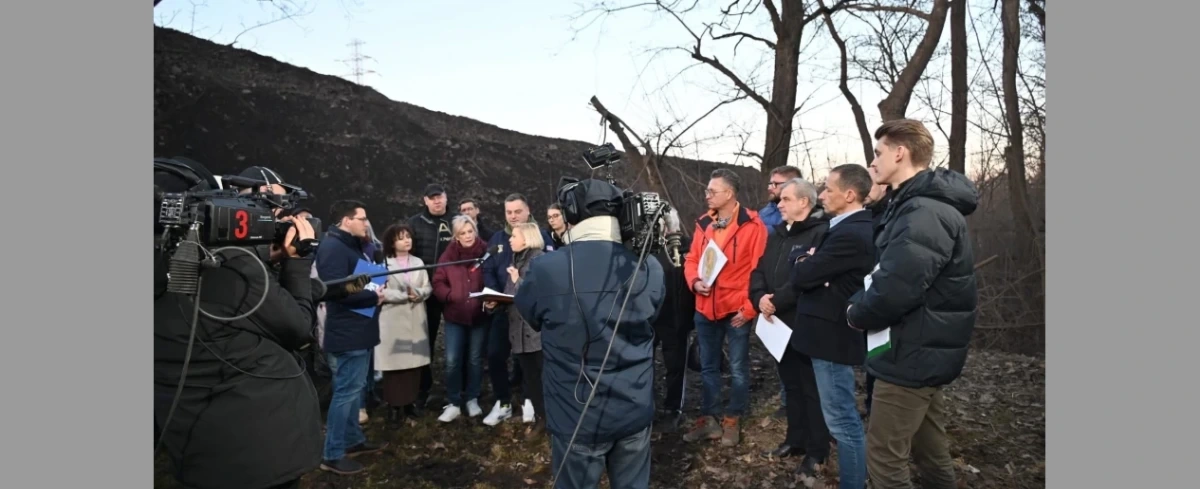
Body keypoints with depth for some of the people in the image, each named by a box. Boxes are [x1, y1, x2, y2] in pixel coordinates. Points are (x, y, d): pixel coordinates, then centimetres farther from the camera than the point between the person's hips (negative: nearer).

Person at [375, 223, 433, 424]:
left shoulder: (418, 262, 11)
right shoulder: (384, 264, -2)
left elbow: (428, 288, 6)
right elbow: (382, 292, -11)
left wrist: (417, 293, -13)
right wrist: (405, 296, -15)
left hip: (416, 319, 4)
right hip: (393, 319, -4)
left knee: (414, 361, 6)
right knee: (395, 362, -3)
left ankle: (409, 402, 17)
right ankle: (394, 405, 4)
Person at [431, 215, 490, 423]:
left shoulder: (485, 253, -5)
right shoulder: (448, 255, 0)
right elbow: (438, 283, 1)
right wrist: (450, 296, -16)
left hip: (480, 315, -1)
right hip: (455, 315, 1)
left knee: (475, 359, 12)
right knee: (452, 361, -1)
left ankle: (472, 400, 28)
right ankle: (453, 403, 12)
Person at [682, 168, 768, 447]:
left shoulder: (752, 225, -11)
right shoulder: (704, 224, 7)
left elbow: (759, 270, -12)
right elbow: (692, 260, 12)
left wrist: (749, 307, -15)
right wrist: (695, 281, -8)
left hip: (737, 309, -6)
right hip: (705, 308, 6)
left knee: (738, 368, 8)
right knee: (708, 366, 15)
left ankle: (733, 421, 23)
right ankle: (709, 419, 29)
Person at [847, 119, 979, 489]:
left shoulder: (924, 213, -22)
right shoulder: (924, 205, 12)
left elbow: (893, 290, -30)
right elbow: (890, 273, 18)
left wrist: (856, 313, -12)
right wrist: (863, 304, 2)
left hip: (912, 355, -10)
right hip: (923, 352, 10)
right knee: (931, 452, 20)